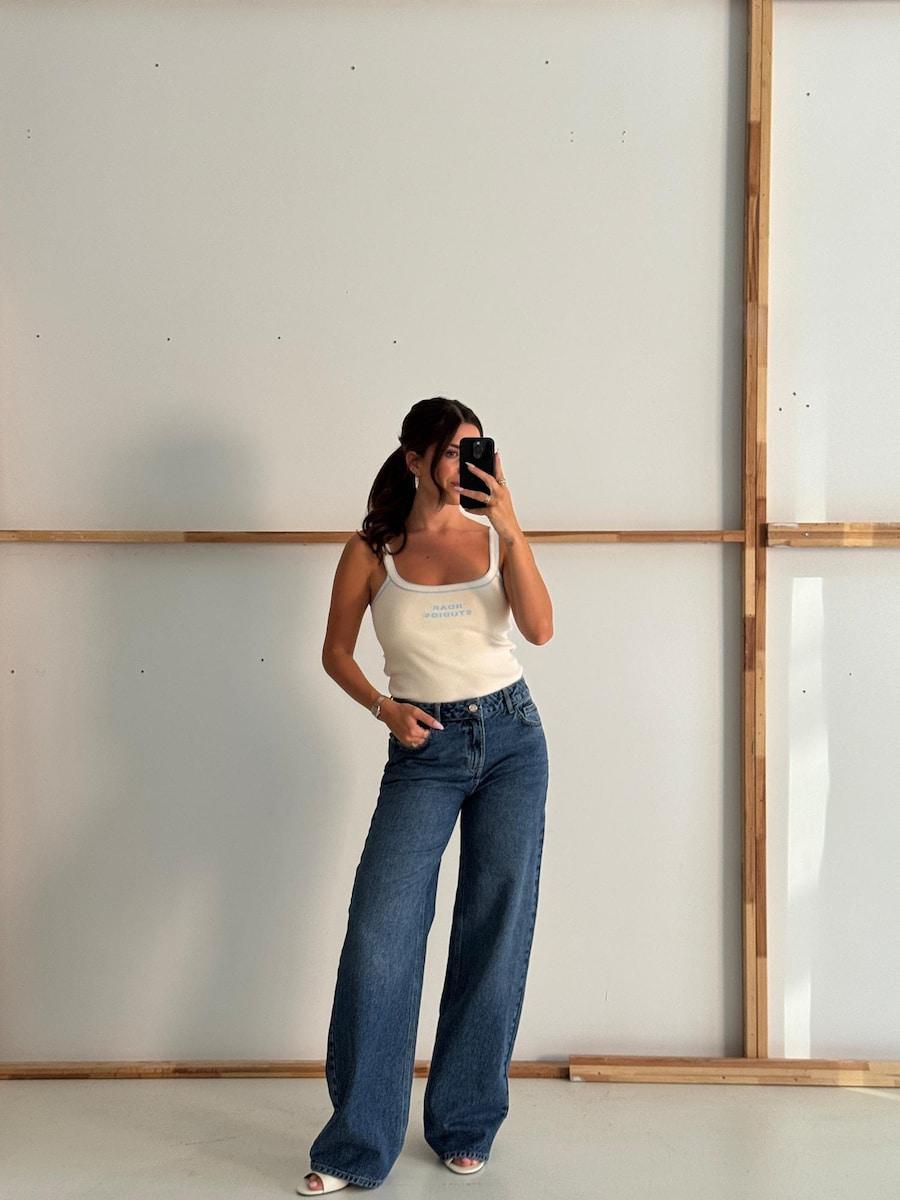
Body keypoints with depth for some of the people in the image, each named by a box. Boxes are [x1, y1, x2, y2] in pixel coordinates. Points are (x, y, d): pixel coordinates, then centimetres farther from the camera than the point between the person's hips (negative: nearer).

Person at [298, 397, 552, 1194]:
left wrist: (511, 528, -18)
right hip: (426, 748, -2)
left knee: (497, 932, 5)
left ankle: (465, 1127, 21)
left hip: (512, 737, 2)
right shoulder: (372, 551, -2)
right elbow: (336, 653, 6)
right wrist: (386, 709, -9)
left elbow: (540, 628, -12)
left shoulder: (492, 536, 2)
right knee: (380, 931, -8)